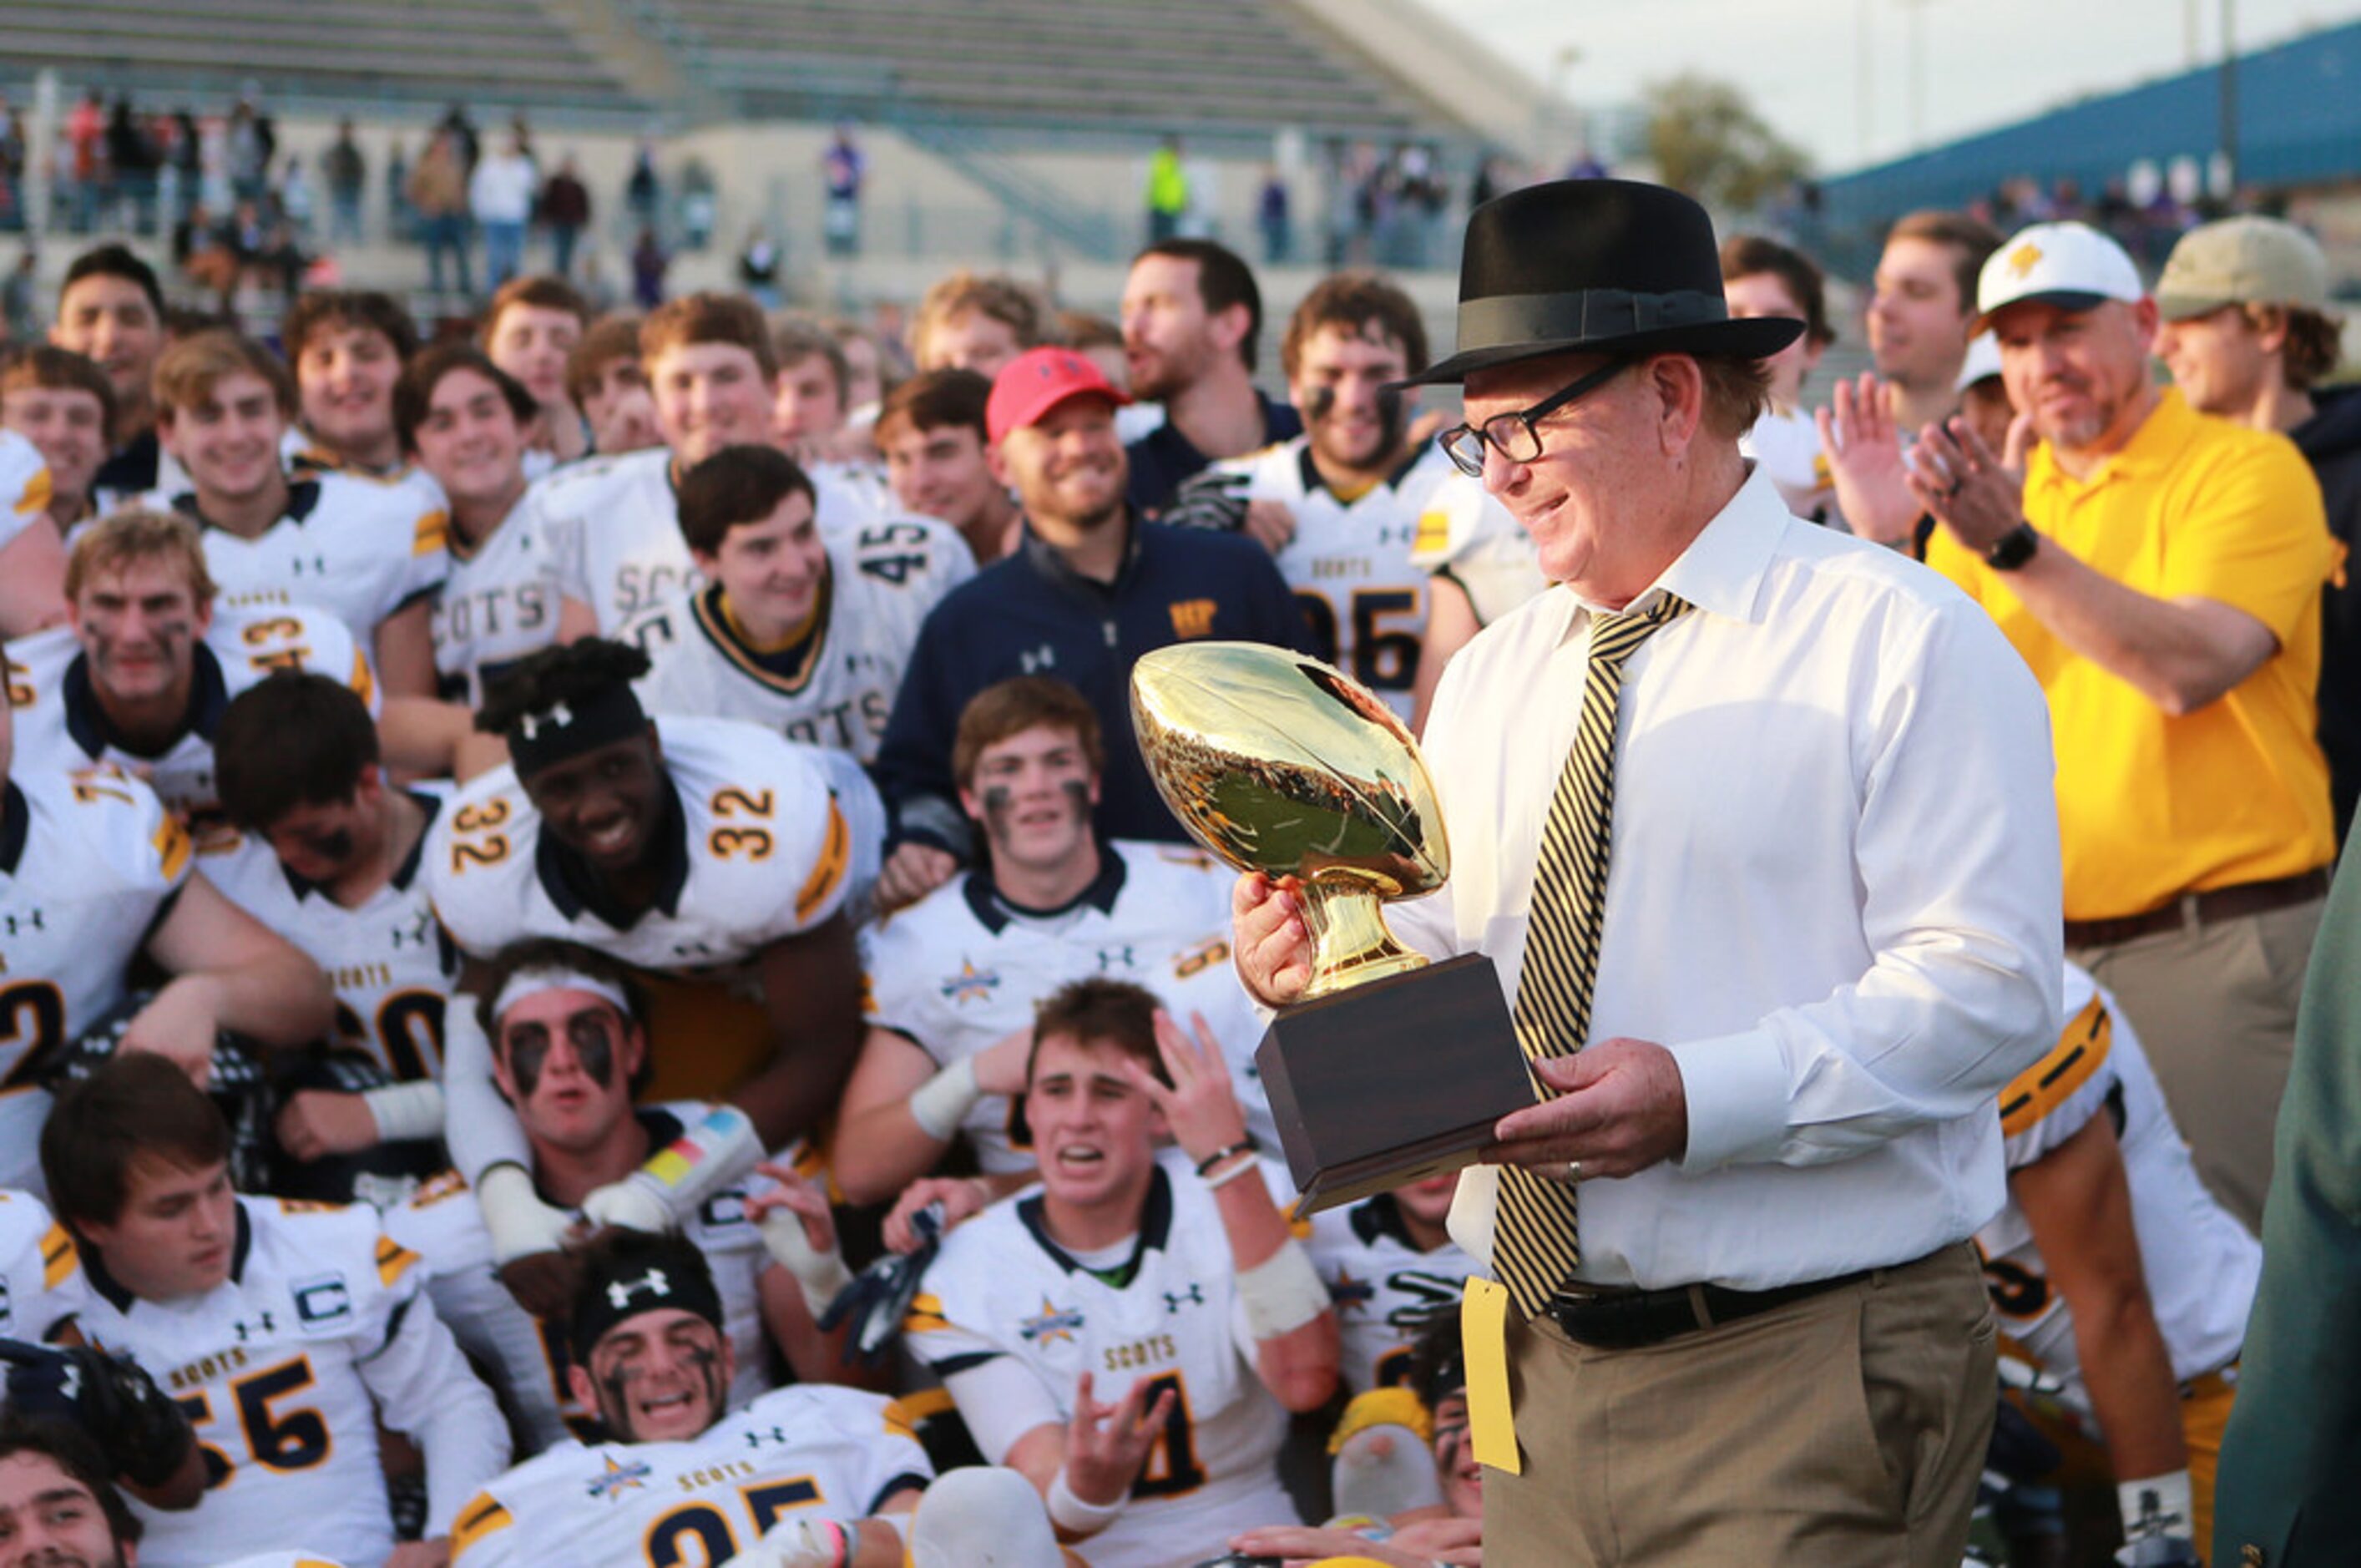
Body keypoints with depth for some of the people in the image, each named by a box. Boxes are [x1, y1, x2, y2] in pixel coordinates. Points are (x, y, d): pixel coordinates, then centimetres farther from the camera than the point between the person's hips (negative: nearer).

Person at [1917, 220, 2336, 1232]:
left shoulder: (2248, 470, -3)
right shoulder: (1995, 497, 14)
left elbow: (2187, 669, -19)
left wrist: (2015, 547, -26)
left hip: (2217, 943, -5)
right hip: (2046, 948, 5)